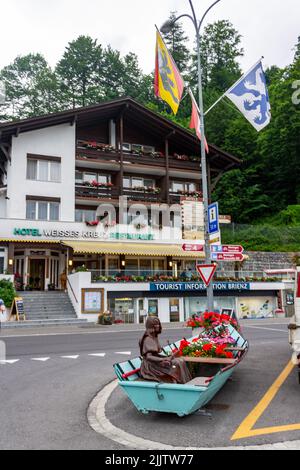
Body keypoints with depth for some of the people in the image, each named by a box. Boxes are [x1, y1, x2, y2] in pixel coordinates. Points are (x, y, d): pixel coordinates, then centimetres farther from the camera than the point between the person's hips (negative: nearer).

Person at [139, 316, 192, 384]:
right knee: (177, 363, -18)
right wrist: (163, 360, -32)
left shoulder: (154, 337, 11)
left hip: (156, 361, 9)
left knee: (180, 361, -5)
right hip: (151, 365, -9)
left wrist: (167, 357, 4)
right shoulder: (148, 339, -17)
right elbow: (148, 356, -24)